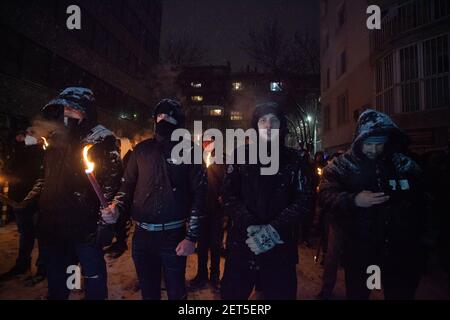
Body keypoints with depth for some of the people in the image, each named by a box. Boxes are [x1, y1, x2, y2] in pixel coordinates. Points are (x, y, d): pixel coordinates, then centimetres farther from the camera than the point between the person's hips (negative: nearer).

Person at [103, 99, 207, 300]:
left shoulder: (188, 151, -3)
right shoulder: (142, 149, 7)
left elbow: (199, 194, -6)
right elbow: (128, 183, 13)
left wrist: (191, 236, -10)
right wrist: (117, 205, -7)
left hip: (174, 236, -3)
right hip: (142, 234, 3)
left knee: (176, 292, 12)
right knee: (148, 291, 20)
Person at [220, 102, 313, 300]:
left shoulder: (292, 159, 5)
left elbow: (301, 200, -2)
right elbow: (228, 196, -3)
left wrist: (274, 230, -15)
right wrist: (250, 227, -17)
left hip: (280, 245, 0)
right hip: (242, 243, 0)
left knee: (281, 293, 11)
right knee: (232, 294, 10)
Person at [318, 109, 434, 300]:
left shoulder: (405, 165, 3)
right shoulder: (342, 166, -5)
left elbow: (421, 204, 13)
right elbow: (325, 196, -16)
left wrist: (425, 238, 12)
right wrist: (354, 200, -32)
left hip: (401, 249, 2)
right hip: (359, 249, -2)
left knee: (402, 295, 16)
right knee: (356, 294, 14)